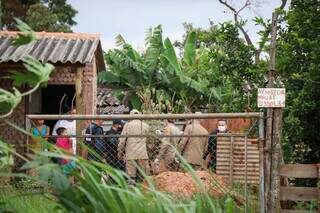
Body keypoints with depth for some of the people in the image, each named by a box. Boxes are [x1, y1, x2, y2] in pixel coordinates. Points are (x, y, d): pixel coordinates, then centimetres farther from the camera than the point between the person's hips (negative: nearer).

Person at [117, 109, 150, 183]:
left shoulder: (127, 125, 1)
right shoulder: (145, 126, 5)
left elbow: (122, 140, 2)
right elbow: (147, 139, 12)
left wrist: (120, 152, 12)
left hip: (130, 155, -1)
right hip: (142, 155, 1)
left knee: (131, 177, 2)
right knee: (143, 176, 4)